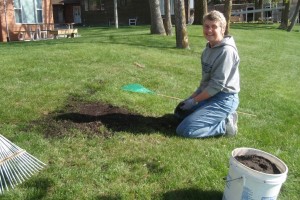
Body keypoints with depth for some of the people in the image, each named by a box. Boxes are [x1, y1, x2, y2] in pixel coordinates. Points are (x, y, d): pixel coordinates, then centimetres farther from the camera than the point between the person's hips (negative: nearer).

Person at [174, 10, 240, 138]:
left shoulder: (226, 51, -21)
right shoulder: (208, 48, 8)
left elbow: (217, 84, -22)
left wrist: (194, 101, -15)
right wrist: (194, 96, 5)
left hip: (224, 99, -10)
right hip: (209, 94, 10)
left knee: (184, 130, -19)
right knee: (179, 111, 22)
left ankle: (226, 124, -4)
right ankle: (221, 117, 15)